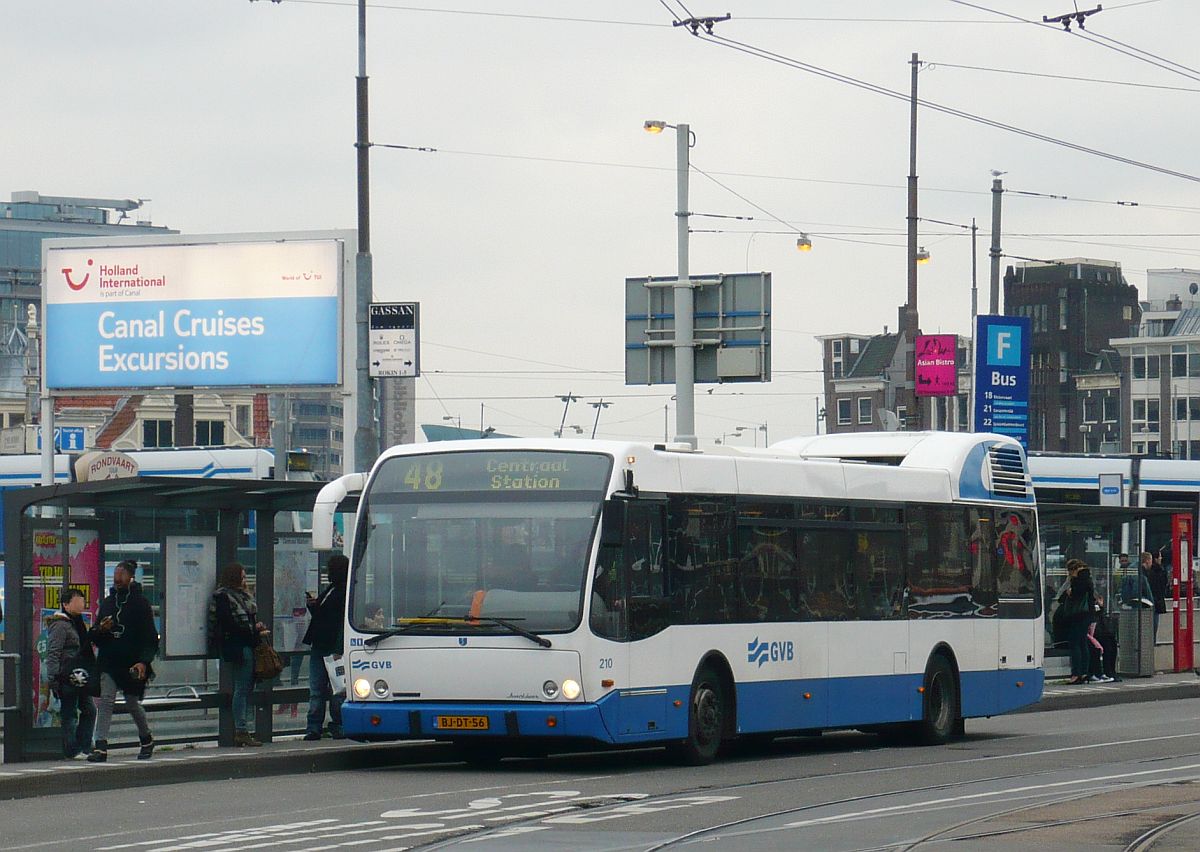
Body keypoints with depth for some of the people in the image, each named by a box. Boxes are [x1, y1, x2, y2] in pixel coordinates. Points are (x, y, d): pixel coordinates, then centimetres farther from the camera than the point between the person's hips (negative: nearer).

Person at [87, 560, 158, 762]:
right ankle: (101, 746, -18)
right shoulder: (107, 602, 12)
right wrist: (101, 630, -7)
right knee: (105, 700, -13)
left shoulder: (140, 602, -3)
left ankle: (146, 740, 35)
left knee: (133, 703, 10)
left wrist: (143, 662, -18)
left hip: (133, 663, -3)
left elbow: (150, 637, -6)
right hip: (109, 662, 3)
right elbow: (94, 637, 18)